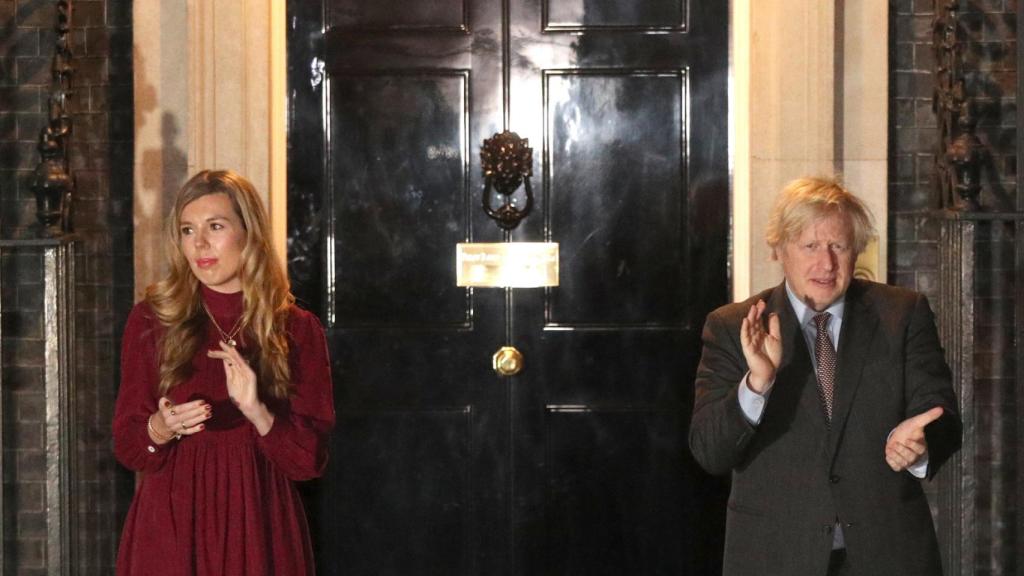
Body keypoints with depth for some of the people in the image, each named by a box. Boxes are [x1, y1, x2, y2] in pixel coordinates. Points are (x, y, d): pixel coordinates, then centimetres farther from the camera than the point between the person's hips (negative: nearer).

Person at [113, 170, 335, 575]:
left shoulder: (297, 330, 0)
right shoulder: (151, 320, 1)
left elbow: (309, 459, -4)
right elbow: (127, 446, 2)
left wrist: (257, 412, -19)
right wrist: (162, 428, -19)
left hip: (257, 525, 0)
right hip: (171, 524, 0)